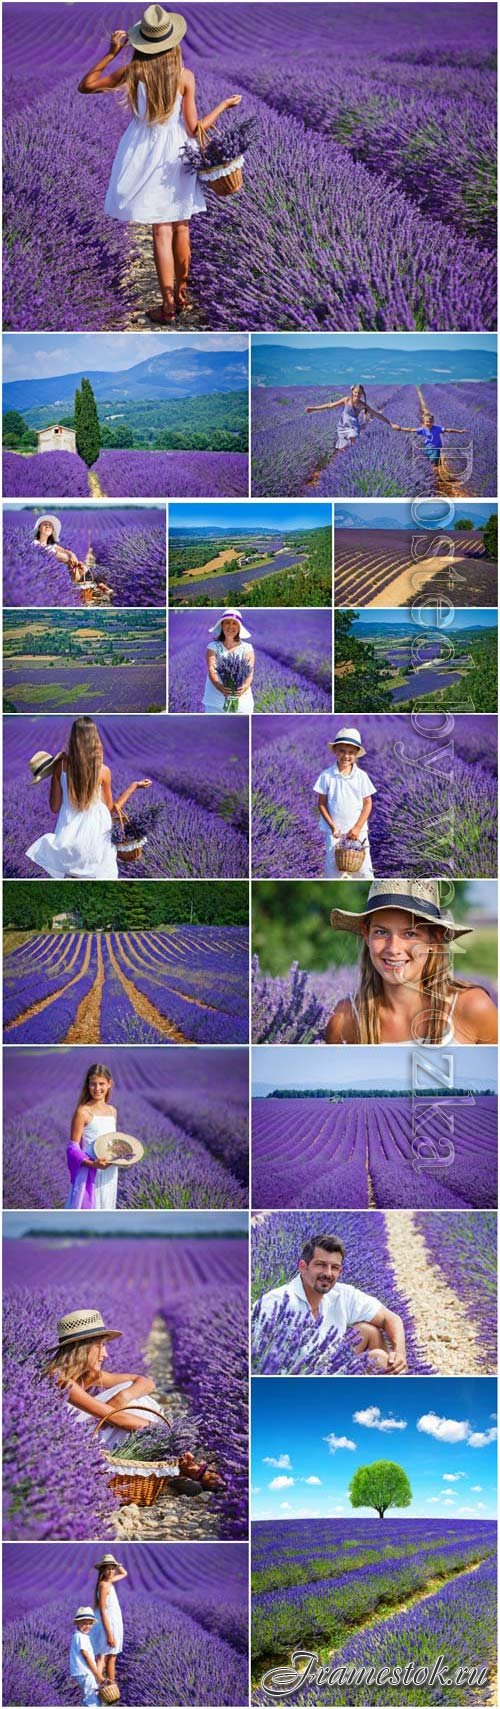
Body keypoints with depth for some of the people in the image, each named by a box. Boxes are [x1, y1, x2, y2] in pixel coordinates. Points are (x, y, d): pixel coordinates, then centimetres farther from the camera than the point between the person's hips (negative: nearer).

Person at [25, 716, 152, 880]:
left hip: (68, 838, 1)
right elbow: (111, 808, 1)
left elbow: (55, 807, -2)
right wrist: (135, 786, 9)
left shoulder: (60, 766, -9)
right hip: (95, 839, -1)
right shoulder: (103, 771, -11)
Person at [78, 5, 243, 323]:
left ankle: (168, 305, 2)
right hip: (177, 155, 1)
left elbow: (85, 86, 0)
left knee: (162, 231, 0)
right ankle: (181, 294, 27)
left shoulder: (133, 71, -9)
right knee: (181, 227, 15)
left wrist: (111, 53, 1)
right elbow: (194, 129, -7)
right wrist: (224, 105, 4)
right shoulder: (185, 76, -10)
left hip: (144, 155, -1)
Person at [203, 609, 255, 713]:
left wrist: (244, 687, -29)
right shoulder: (213, 647, 7)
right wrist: (219, 687, -29)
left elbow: (250, 673, -6)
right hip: (215, 703, 0)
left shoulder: (247, 648, 9)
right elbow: (211, 670, -7)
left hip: (242, 702, 0)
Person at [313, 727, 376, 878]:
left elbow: (367, 803, -1)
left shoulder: (361, 776, -4)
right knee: (333, 869, 4)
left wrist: (357, 827, -10)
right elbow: (321, 803, -2)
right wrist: (332, 826, -11)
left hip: (358, 831, 1)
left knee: (364, 869, 5)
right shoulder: (327, 775, -6)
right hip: (334, 831, 0)